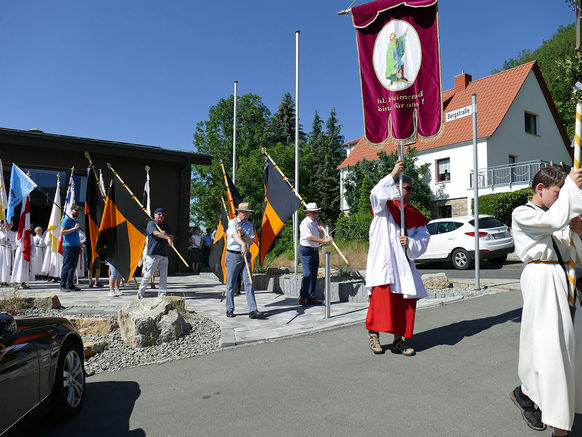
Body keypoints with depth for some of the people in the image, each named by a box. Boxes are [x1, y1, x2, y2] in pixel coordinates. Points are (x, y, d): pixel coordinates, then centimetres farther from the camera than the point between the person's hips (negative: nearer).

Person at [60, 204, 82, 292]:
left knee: (73, 266, 8)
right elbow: (62, 232, -14)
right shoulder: (66, 220, -5)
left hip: (76, 246, 7)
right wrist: (74, 228, -17)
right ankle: (63, 285, 0)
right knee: (66, 266, -6)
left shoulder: (77, 221, 19)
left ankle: (70, 285, 13)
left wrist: (80, 246, 21)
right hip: (68, 246, -7)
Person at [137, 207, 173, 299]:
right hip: (153, 254, -5)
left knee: (164, 275, 2)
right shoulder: (151, 224, 2)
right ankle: (140, 292, 12)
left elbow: (172, 237, 13)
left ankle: (162, 294, 8)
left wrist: (165, 234, -7)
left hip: (164, 254, 5)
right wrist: (167, 238, -30)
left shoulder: (166, 226, 20)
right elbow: (156, 233, -17)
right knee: (148, 274, -3)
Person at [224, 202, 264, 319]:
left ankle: (253, 310, -8)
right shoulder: (232, 222, -4)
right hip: (233, 256, -4)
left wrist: (242, 234, -13)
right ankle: (230, 309, 18)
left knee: (249, 282, -5)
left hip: (245, 256, 4)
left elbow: (252, 241, 5)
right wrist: (243, 244, -43)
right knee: (231, 284, 4)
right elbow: (235, 235, -25)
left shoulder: (249, 225, 13)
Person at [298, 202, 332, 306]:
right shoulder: (305, 223, -12)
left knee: (314, 275, 7)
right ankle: (302, 297, -1)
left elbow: (320, 237, 19)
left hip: (315, 251, 8)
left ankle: (311, 298, 13)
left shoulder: (316, 222, 14)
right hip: (306, 251, -8)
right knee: (308, 274, -14)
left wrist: (321, 230, -2)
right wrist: (324, 240, -31)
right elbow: (310, 237, -26)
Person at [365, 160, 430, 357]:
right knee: (382, 295, -15)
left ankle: (398, 340, 14)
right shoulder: (384, 206, 6)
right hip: (383, 261, -5)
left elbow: (424, 239, 12)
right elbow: (376, 194, -18)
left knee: (406, 300, 2)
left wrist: (410, 243, -10)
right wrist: (393, 174, -28)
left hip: (404, 263, 5)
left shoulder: (415, 215, 18)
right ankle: (373, 333, 3)